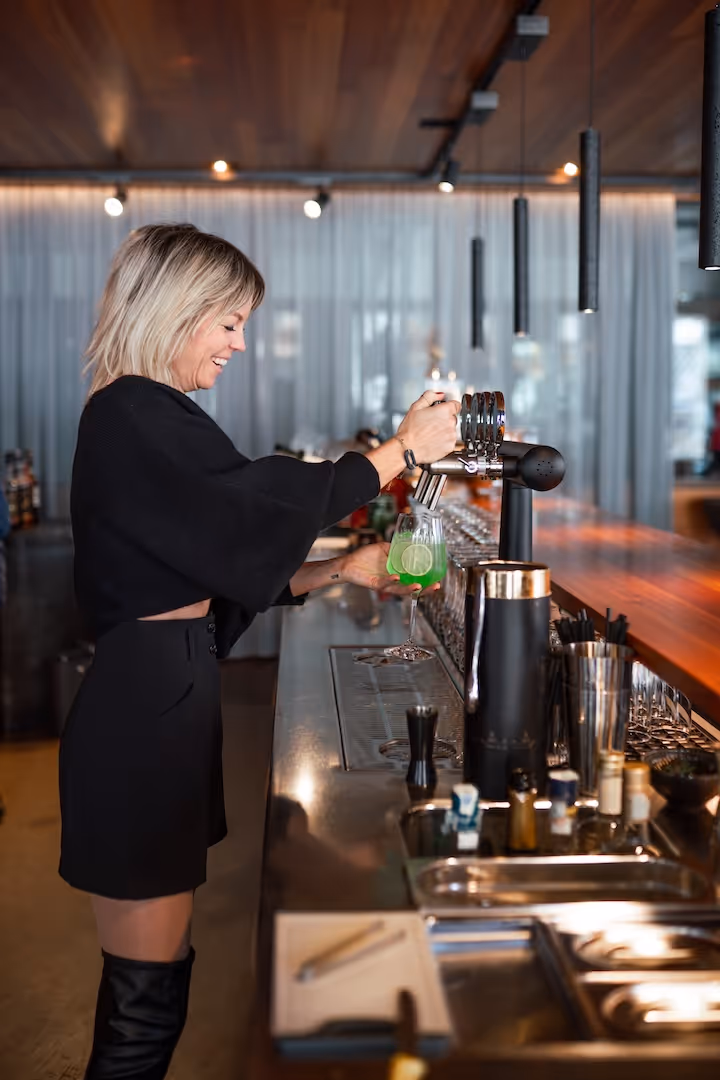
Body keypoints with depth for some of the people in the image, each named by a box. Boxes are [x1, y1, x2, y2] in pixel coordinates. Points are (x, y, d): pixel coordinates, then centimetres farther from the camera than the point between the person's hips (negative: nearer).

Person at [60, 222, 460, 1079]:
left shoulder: (143, 418, 17)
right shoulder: (131, 417, -14)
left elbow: (215, 565, 17)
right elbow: (259, 507, -17)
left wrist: (347, 571, 10)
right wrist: (402, 449, -7)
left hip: (161, 701, 10)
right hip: (142, 715, -10)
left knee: (153, 978, 17)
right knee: (147, 991, 1)